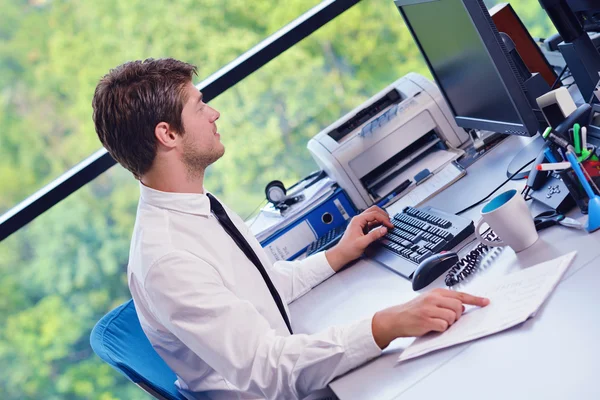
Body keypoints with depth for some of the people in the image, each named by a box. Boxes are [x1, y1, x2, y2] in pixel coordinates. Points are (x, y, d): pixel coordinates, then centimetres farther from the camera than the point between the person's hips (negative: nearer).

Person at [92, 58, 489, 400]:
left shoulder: (202, 205, 2)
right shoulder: (165, 260, -27)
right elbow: (268, 366, -32)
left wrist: (338, 254, 8)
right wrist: (387, 326, -39)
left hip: (296, 367, 8)